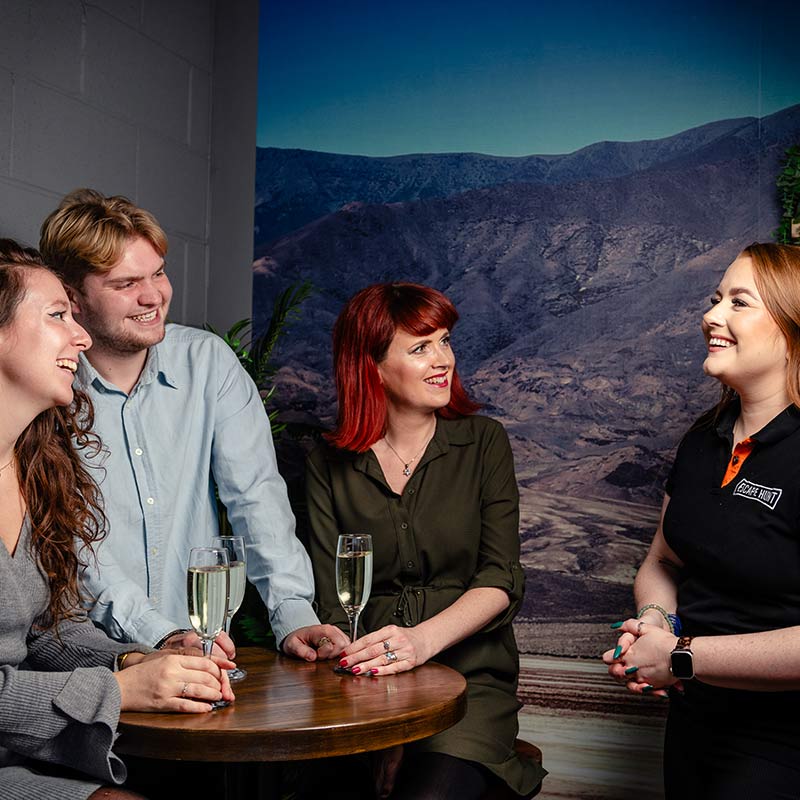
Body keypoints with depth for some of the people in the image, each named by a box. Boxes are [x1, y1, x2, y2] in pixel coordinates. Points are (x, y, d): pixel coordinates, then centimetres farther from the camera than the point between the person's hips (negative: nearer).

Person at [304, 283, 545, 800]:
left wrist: (423, 639, -22)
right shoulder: (330, 466, 6)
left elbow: (501, 580, -3)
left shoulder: (483, 442, 5)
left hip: (470, 680, 0)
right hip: (367, 683, 1)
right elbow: (332, 604, 1)